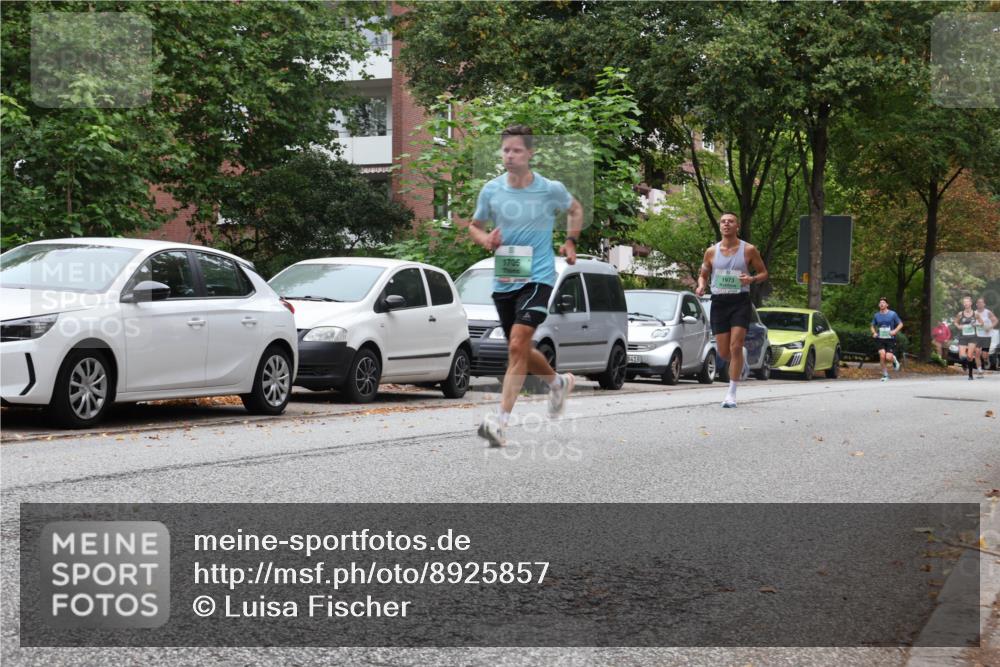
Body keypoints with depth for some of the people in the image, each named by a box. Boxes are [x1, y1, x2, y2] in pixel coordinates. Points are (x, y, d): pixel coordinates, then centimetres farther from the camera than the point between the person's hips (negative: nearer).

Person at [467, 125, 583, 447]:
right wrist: (485, 239, -7)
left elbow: (575, 209, 18)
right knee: (520, 352, 14)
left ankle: (501, 420, -22)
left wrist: (570, 241, 5)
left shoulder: (551, 189, -4)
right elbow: (474, 226, 15)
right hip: (503, 281, 4)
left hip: (538, 277, -4)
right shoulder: (491, 190, 1)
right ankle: (559, 382, 45)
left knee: (518, 345, -20)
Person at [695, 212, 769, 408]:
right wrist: (701, 286, -6)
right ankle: (742, 365, 40)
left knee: (735, 347, -14)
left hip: (740, 302, -3)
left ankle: (731, 393, -8)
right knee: (723, 352, 4)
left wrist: (752, 279, -14)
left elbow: (764, 273, 8)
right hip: (719, 302, 3)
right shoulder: (711, 252, 6)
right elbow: (703, 275, 17)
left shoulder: (749, 250, -1)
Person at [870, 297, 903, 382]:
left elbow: (900, 324, 4)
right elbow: (873, 326, 21)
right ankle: (885, 375, -5)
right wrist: (874, 332, 0)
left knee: (888, 357, -14)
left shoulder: (892, 314, -1)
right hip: (881, 339, 2)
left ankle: (894, 360, 25)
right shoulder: (877, 315, 7)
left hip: (890, 339, -2)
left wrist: (895, 331, -13)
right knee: (882, 355, -18)